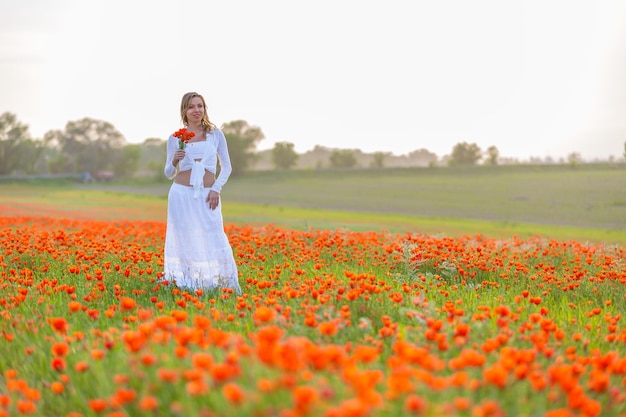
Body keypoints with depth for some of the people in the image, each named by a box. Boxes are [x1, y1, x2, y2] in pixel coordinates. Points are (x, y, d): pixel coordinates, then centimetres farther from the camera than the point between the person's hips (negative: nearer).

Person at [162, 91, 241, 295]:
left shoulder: (215, 134, 7)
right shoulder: (175, 138, 6)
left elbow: (226, 167, 9)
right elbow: (169, 174, 10)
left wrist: (216, 189, -6)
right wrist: (174, 161, -11)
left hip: (207, 196, 0)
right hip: (182, 196, 0)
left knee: (212, 240, -8)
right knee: (184, 240, -1)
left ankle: (216, 285, 1)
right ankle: (183, 286, 5)